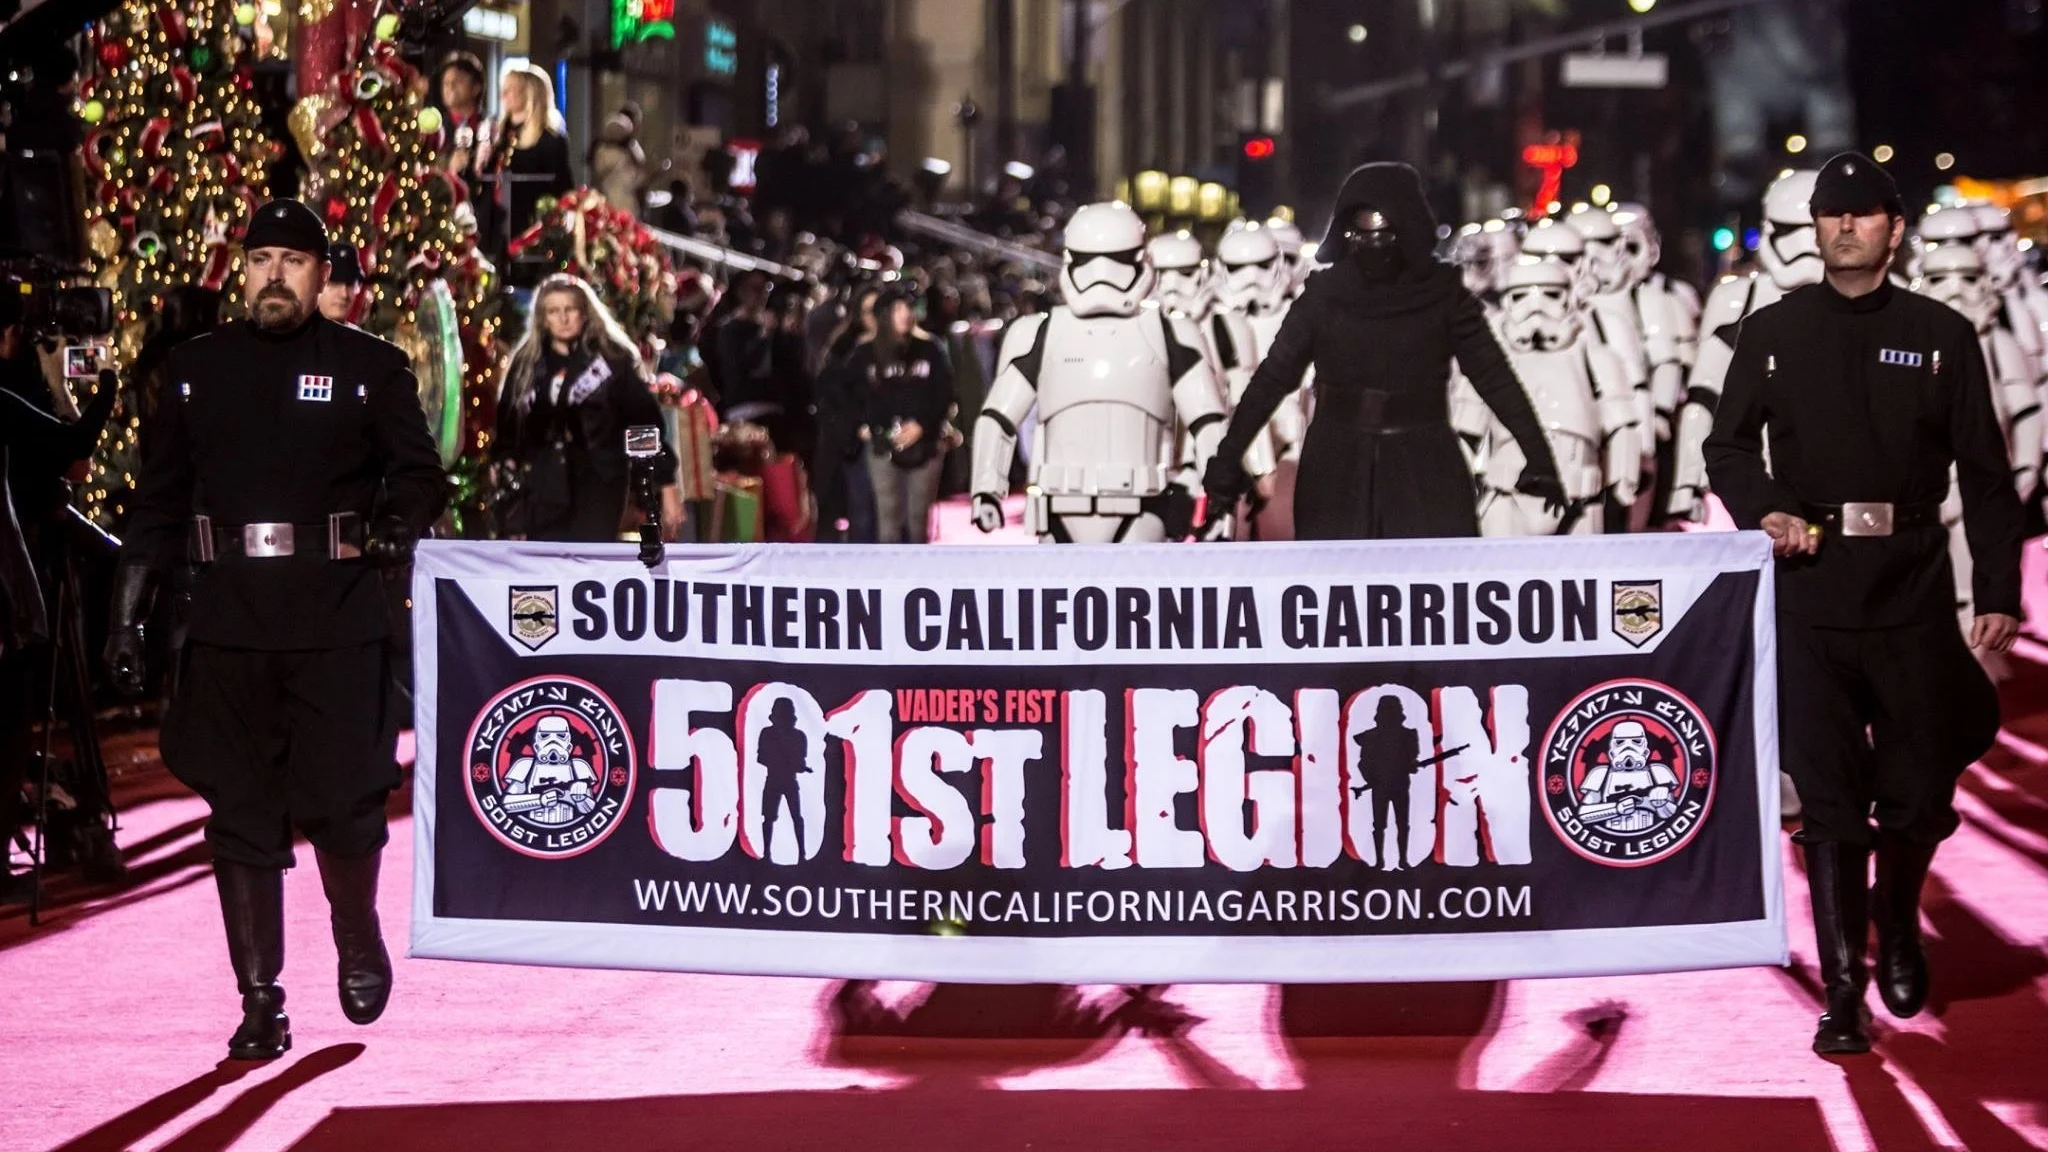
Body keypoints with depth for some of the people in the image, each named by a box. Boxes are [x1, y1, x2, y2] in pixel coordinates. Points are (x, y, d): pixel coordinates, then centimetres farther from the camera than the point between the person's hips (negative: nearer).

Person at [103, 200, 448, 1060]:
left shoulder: (372, 369, 4)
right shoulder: (195, 370, 10)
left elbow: (420, 474, 6)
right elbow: (158, 500, 11)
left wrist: (396, 525, -16)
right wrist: (128, 611, 6)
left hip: (337, 625, -2)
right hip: (228, 625, 2)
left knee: (343, 802, -4)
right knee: (240, 817, 3)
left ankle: (357, 935, 26)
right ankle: (260, 1001, 10)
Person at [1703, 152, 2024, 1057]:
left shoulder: (1942, 336, 5)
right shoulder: (1774, 333, 7)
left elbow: (1985, 475, 5)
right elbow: (1728, 446, 13)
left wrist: (1999, 592, -1)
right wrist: (1762, 509, -8)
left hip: (1912, 598, 0)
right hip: (1809, 597, 0)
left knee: (1920, 793, 4)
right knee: (1828, 799, -4)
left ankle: (1897, 925, 34)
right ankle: (1844, 989, 1)